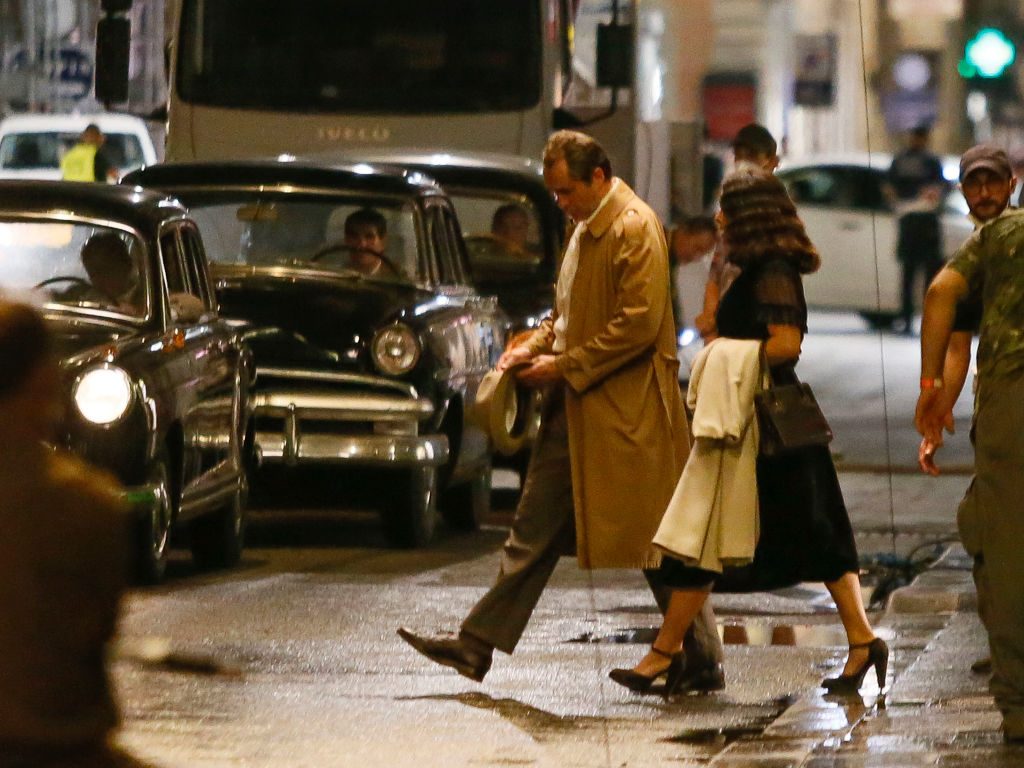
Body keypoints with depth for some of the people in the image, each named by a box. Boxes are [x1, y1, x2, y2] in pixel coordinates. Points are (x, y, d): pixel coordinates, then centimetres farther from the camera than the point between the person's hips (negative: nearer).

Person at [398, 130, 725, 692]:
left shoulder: (635, 229, -15)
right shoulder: (586, 228, 15)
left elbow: (639, 324, -21)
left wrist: (567, 366, -17)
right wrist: (535, 348, 7)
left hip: (626, 409, -9)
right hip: (576, 406, 9)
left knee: (658, 542, -3)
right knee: (533, 530, 8)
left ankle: (704, 665, 6)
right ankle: (478, 644, 9)